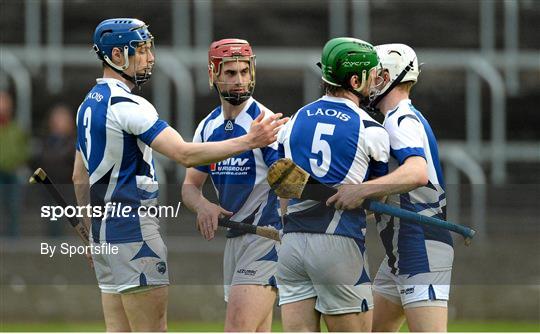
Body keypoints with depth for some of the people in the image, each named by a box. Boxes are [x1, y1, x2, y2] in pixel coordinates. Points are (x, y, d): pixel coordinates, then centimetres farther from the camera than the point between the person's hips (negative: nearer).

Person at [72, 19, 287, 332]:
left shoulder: (89, 105, 14)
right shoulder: (127, 105, -16)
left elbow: (80, 177, 22)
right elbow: (185, 154, -25)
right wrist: (249, 141, -25)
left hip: (103, 226, 10)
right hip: (133, 229, -10)